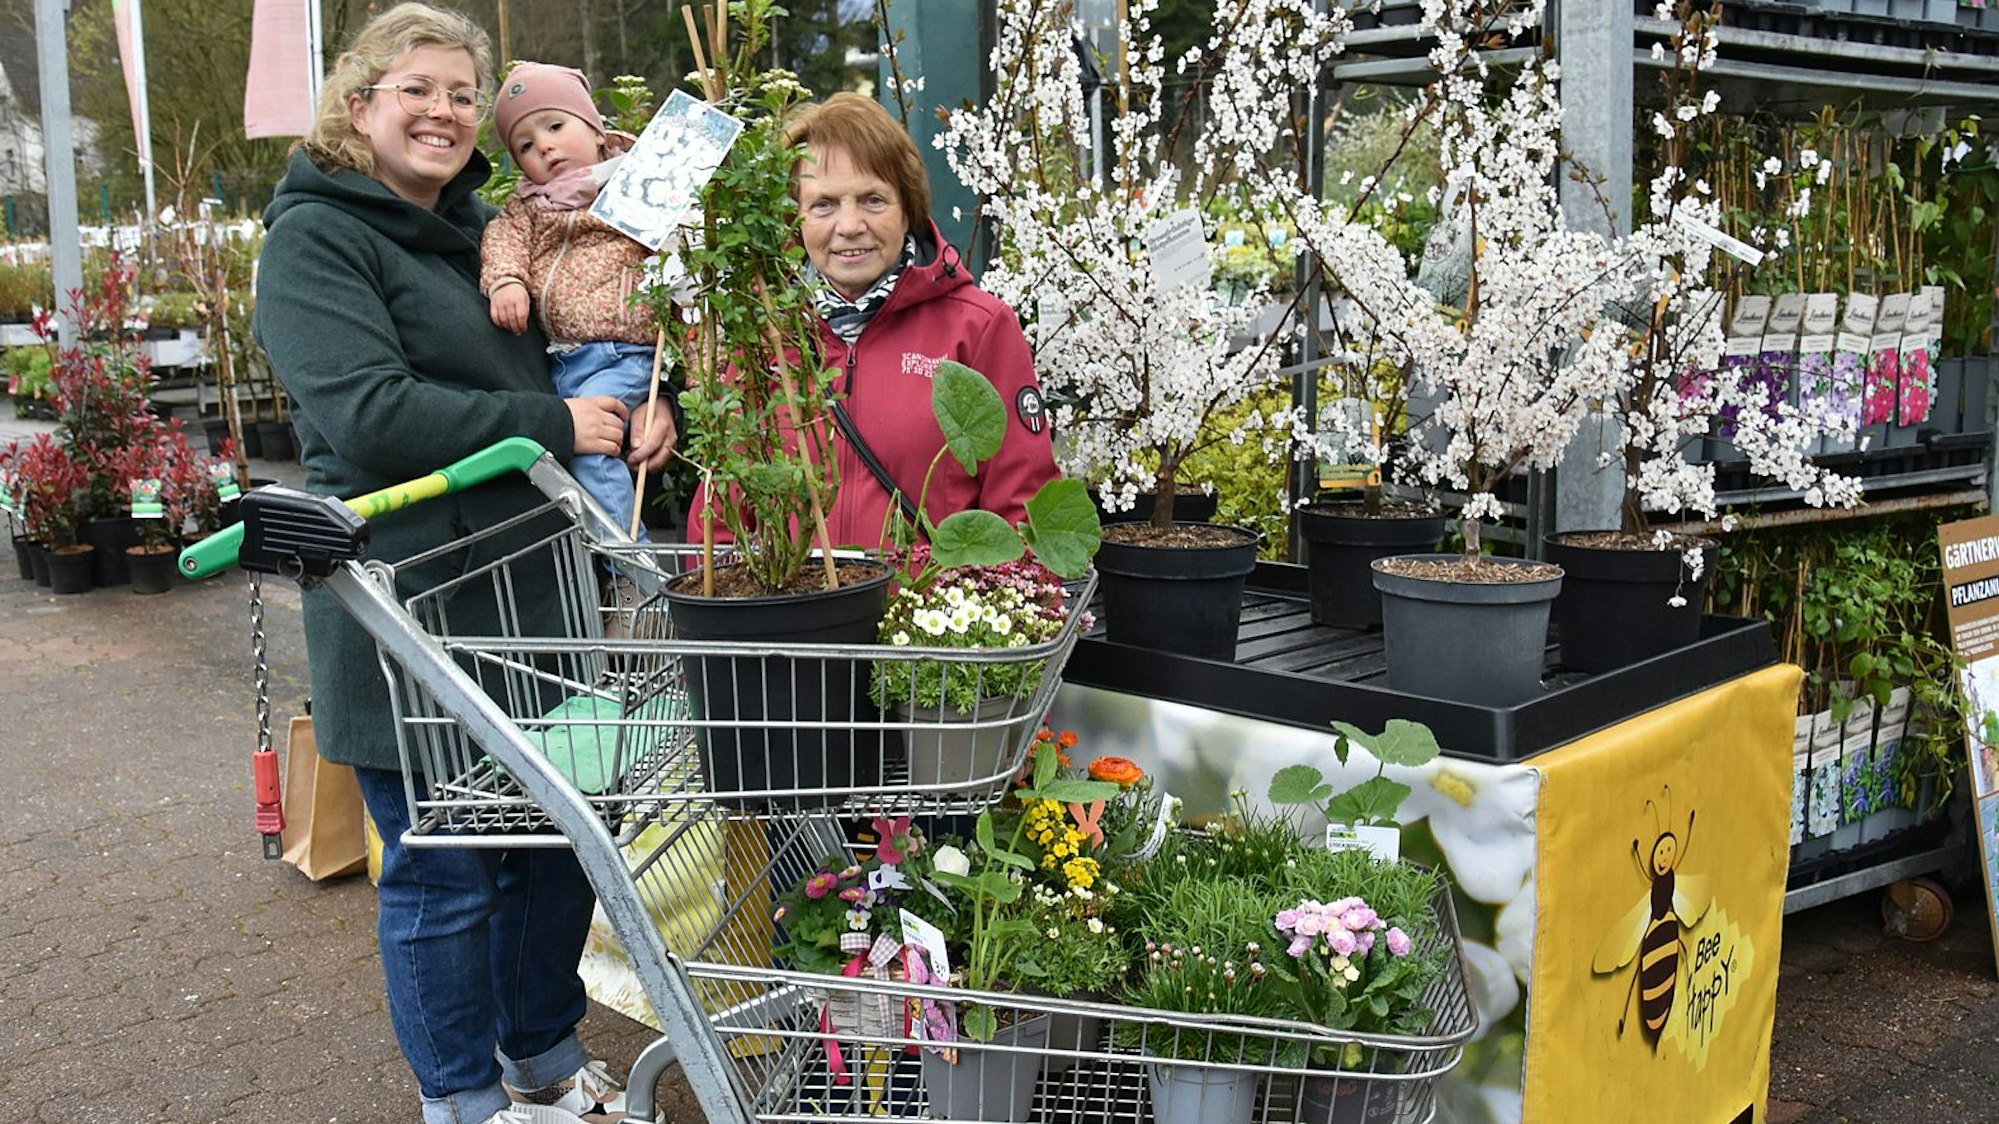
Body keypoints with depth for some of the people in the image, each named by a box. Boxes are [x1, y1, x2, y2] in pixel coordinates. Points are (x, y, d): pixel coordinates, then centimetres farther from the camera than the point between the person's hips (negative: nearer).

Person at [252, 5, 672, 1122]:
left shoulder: (488, 228, 15)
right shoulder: (316, 236, -8)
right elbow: (369, 414, -21)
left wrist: (650, 407, 1)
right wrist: (555, 426, -17)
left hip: (537, 594, 8)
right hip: (412, 608, -7)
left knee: (557, 845, 17)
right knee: (443, 874, 6)